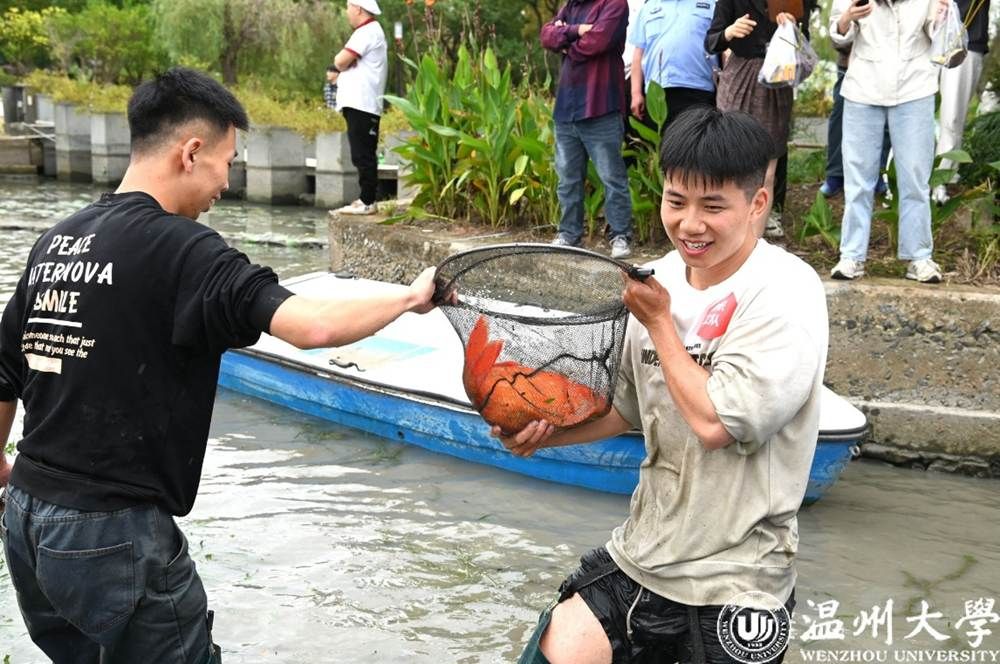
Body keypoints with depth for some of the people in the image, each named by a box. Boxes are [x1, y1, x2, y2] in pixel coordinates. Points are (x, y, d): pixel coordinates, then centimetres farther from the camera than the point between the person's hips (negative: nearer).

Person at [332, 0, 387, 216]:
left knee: (362, 156, -9)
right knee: (364, 156, 12)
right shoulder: (371, 32, 22)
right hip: (361, 103, 10)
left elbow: (340, 62, -16)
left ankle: (367, 202, -9)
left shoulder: (366, 32, -11)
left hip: (361, 104, -10)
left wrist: (345, 63, 3)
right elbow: (346, 63, 21)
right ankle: (366, 200, 15)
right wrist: (348, 63, 2)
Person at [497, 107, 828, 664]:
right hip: (643, 550, 5)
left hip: (734, 576, -5)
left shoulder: (786, 294, -16)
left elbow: (714, 421, -24)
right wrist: (543, 433, -2)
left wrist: (658, 323, -13)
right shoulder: (662, 279, 2)